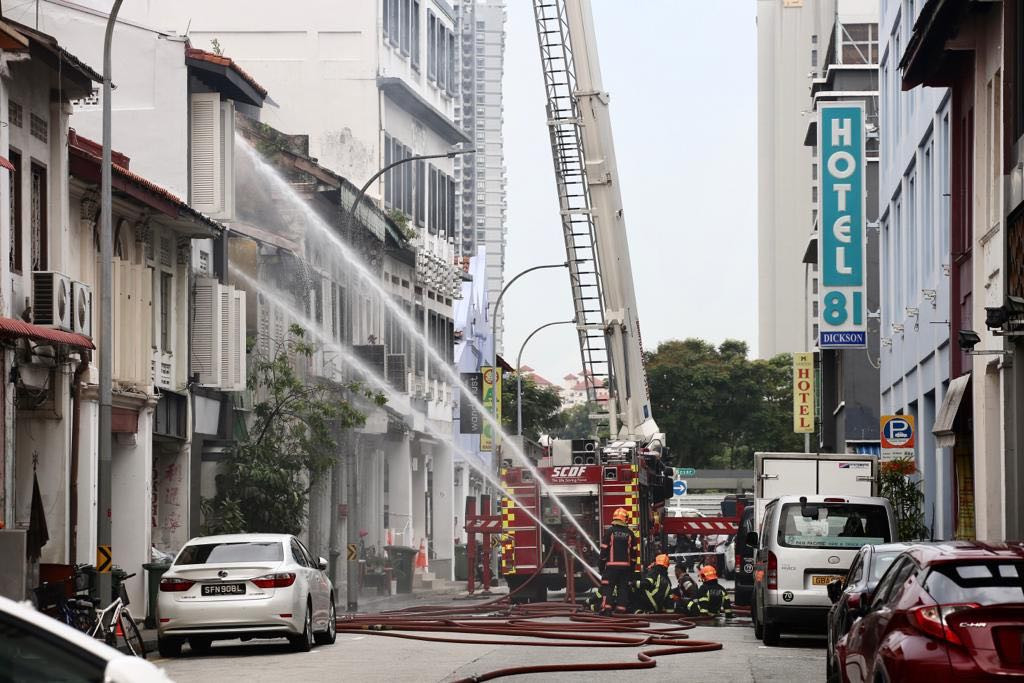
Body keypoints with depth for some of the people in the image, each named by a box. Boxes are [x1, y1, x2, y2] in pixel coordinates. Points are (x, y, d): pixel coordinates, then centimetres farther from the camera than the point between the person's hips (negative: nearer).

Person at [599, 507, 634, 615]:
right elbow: (633, 552, 9)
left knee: (607, 586, -1)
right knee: (623, 587, 7)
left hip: (612, 565, -3)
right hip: (626, 565, 3)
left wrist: (602, 565, 3)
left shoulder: (609, 532, -4)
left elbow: (604, 550, -3)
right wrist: (632, 567, 16)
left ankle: (606, 608, -11)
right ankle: (621, 609, 4)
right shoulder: (629, 533, 6)